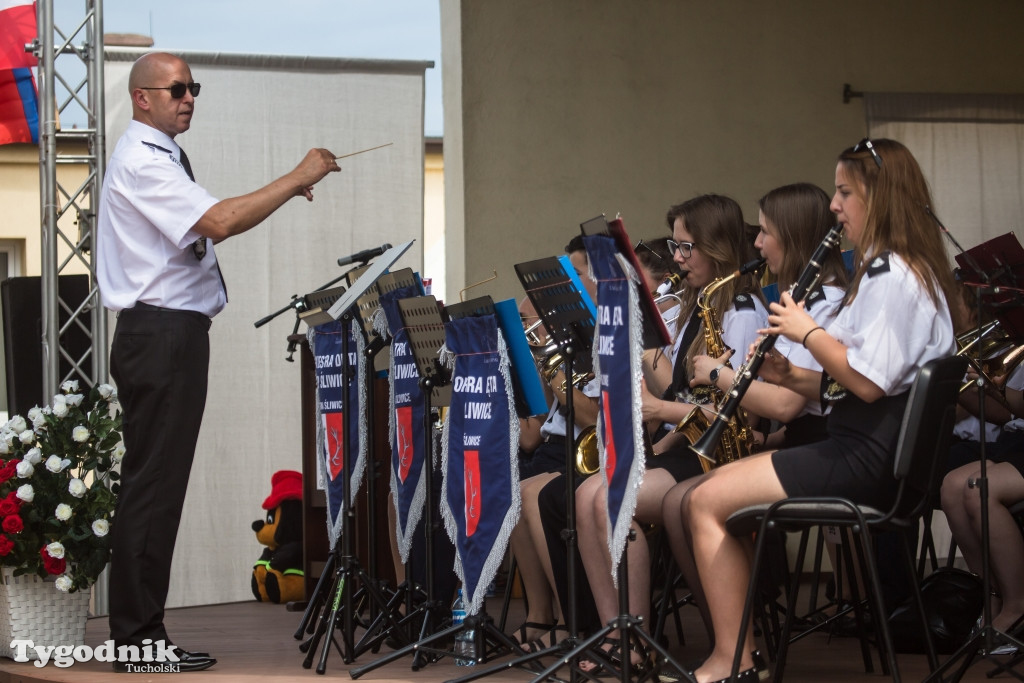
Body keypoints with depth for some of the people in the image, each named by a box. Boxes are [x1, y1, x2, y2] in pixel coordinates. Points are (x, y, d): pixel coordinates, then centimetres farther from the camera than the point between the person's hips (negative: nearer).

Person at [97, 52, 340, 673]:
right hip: (162, 335, -11)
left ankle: (140, 632, 14)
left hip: (170, 335, 11)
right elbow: (219, 222, -25)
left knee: (156, 483, 11)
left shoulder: (159, 158, 20)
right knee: (153, 484, -9)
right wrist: (296, 179, -20)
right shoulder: (141, 161, -13)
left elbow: (203, 227, 22)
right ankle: (138, 637, -6)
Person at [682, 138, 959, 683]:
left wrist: (807, 332, -11)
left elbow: (867, 382, -23)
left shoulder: (892, 276, -14)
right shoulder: (888, 270, 19)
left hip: (868, 458, -11)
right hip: (865, 446, 11)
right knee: (709, 497, 10)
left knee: (707, 501, -11)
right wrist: (791, 377, 6)